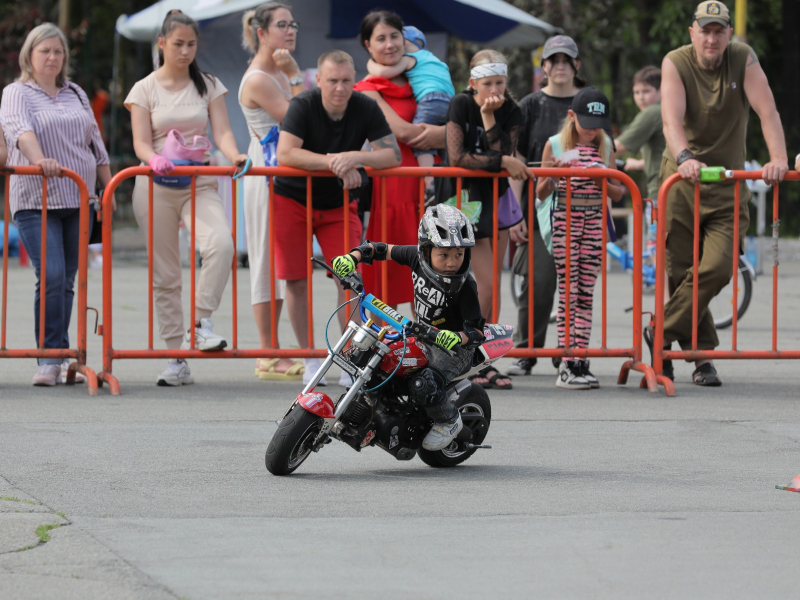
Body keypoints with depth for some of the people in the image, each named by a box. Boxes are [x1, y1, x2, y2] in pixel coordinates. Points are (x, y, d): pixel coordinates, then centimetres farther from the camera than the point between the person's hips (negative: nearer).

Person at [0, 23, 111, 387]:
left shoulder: (76, 95, 18)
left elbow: (96, 146, 22)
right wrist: (39, 159, -37)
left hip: (77, 201, 5)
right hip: (36, 202, -5)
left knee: (66, 281, 5)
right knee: (51, 276, -16)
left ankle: (58, 360, 9)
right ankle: (51, 358, -14)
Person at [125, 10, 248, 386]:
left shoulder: (209, 86, 10)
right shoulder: (145, 90, 5)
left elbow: (221, 131, 0)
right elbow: (141, 143, -2)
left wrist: (234, 156, -23)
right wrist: (154, 158, -26)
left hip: (200, 184, 0)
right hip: (156, 188, 0)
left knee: (221, 243, -29)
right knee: (164, 274, -1)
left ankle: (202, 324, -22)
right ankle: (177, 359, 4)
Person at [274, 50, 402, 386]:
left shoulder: (366, 109, -11)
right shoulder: (303, 106, -19)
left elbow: (392, 155, -14)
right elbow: (285, 154, -30)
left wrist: (354, 157, -32)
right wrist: (335, 163, -33)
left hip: (339, 204, 2)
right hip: (292, 200, -2)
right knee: (298, 280, -1)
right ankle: (310, 360, 12)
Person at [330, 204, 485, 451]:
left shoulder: (465, 287, -26)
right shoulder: (418, 257, -13)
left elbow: (476, 331, -23)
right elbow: (382, 250, 0)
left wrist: (457, 337, -45)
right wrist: (352, 258, -18)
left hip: (455, 347, -7)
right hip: (424, 337, 7)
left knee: (423, 385, -30)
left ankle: (449, 421, 0)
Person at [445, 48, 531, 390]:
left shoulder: (511, 113, -1)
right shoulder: (461, 106, -12)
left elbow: (502, 157, -14)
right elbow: (457, 158, -19)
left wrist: (490, 118, -22)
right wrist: (504, 163, -18)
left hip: (496, 198, 5)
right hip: (465, 198, -5)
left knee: (492, 283, 1)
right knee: (488, 282, -13)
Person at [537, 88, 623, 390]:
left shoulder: (605, 146, 9)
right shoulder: (555, 145, 1)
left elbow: (618, 193, 13)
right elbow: (541, 192, 4)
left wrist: (602, 181, -8)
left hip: (595, 220, 3)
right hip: (565, 219, -3)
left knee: (586, 293, 2)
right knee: (568, 292, -6)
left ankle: (580, 361, 5)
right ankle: (566, 365, -5)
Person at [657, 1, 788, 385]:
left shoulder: (743, 60, -6)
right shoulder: (676, 64, -9)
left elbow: (767, 110, -16)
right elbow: (672, 119, -23)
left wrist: (778, 157, -33)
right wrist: (683, 157, -43)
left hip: (728, 182, 1)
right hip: (682, 180, -1)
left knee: (716, 268, -13)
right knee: (681, 270, 0)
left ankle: (661, 334, 1)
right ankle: (701, 356, 14)